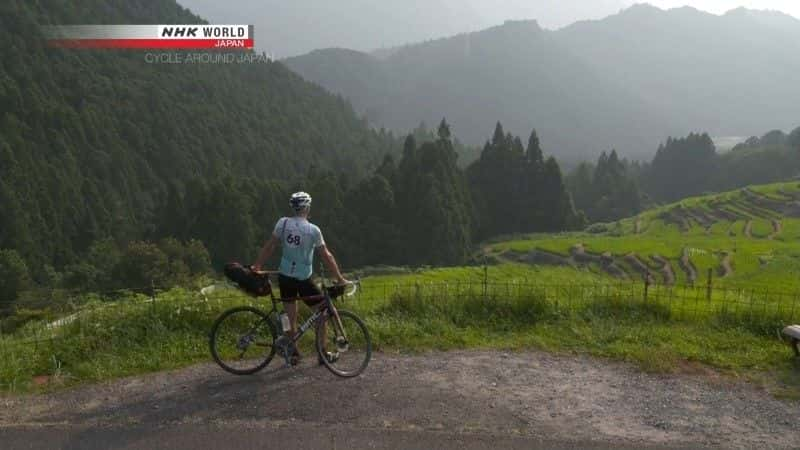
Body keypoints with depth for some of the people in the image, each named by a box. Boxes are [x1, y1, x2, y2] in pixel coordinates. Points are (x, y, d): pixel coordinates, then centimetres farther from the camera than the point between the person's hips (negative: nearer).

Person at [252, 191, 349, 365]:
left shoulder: (283, 223, -3)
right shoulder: (313, 230, -11)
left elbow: (269, 247, 0)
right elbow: (327, 256, -8)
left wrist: (257, 266, 9)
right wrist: (340, 279, -1)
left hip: (285, 276, 4)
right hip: (304, 279, -4)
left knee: (290, 318, 13)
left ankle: (293, 353, 19)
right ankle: (322, 353, 16)